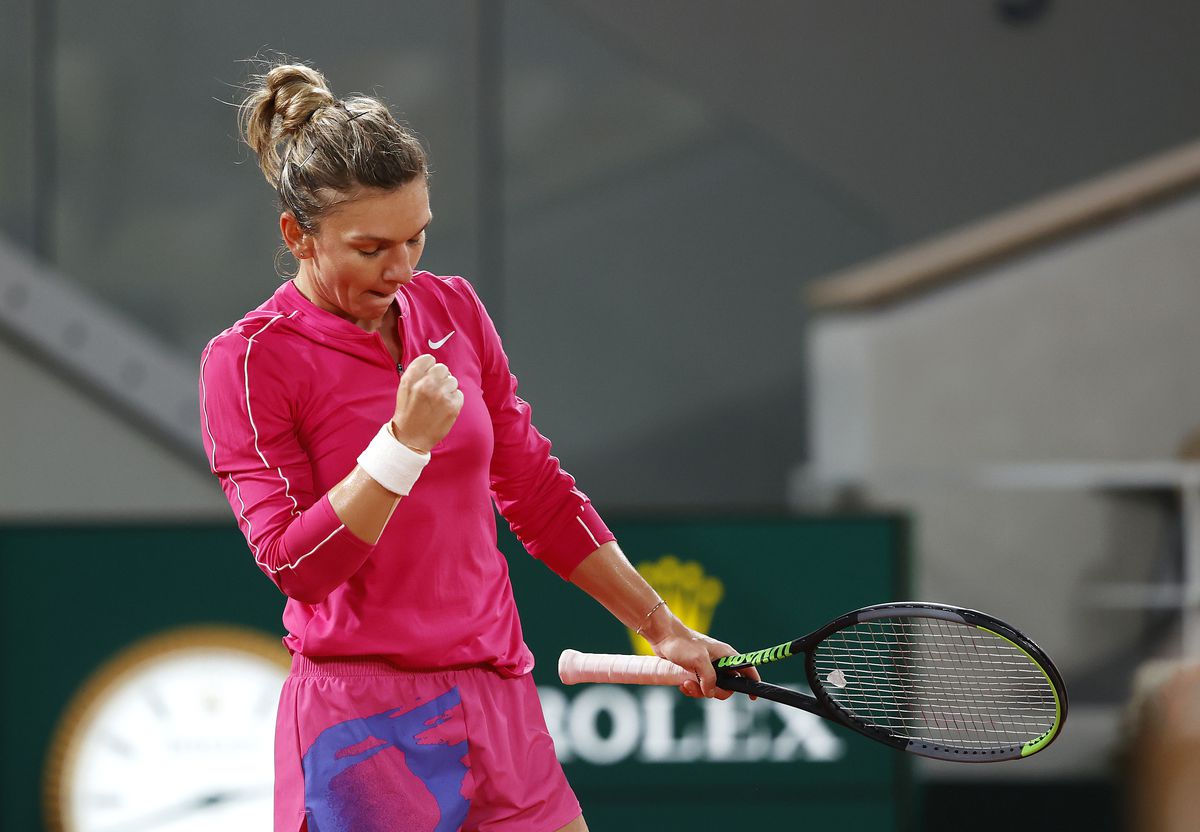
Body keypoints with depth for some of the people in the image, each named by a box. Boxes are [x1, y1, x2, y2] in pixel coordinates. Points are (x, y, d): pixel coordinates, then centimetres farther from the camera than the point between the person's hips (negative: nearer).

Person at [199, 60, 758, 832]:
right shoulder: (247, 362, -9)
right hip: (366, 730, -5)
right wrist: (406, 442, -24)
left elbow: (537, 492, 17)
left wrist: (662, 628, 17)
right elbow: (295, 564, -15)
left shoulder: (453, 308, 8)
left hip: (500, 702, 5)